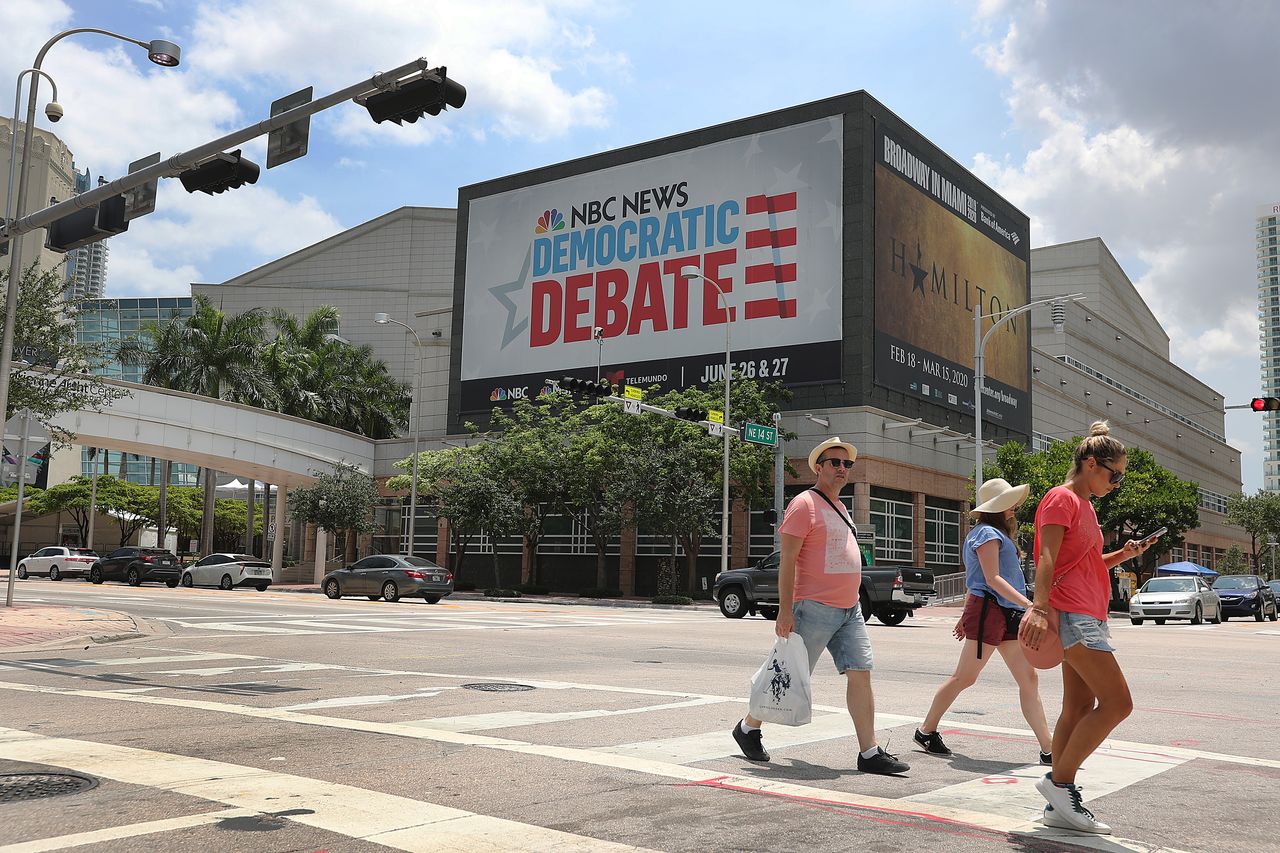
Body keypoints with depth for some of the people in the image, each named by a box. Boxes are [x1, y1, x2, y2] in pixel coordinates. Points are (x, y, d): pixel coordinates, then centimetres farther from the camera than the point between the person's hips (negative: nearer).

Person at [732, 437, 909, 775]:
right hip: (815, 608, -8)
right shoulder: (805, 504, -10)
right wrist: (785, 610, -20)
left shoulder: (839, 507, 18)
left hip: (849, 609, 8)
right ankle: (748, 727, 20)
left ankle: (870, 753, 2)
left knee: (860, 675, 0)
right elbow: (787, 560, -15)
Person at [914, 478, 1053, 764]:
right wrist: (1029, 604, -24)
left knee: (1029, 680, 2)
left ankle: (1047, 750, 2)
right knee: (964, 677, -1)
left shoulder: (997, 534, 21)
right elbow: (992, 579, -18)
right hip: (988, 611, -10)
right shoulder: (988, 533, -9)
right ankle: (926, 731, 14)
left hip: (1007, 614, 10)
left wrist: (966, 616, 26)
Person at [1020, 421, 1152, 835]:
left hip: (1087, 616, 10)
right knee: (1117, 702, -14)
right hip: (1072, 613, -10)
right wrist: (1039, 607, -29)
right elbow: (1047, 557, -18)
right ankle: (1059, 781, -6)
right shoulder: (1061, 498, -7)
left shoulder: (1084, 505, 22)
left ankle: (1060, 806, 10)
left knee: (1079, 708, 7)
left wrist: (1122, 555, 13)